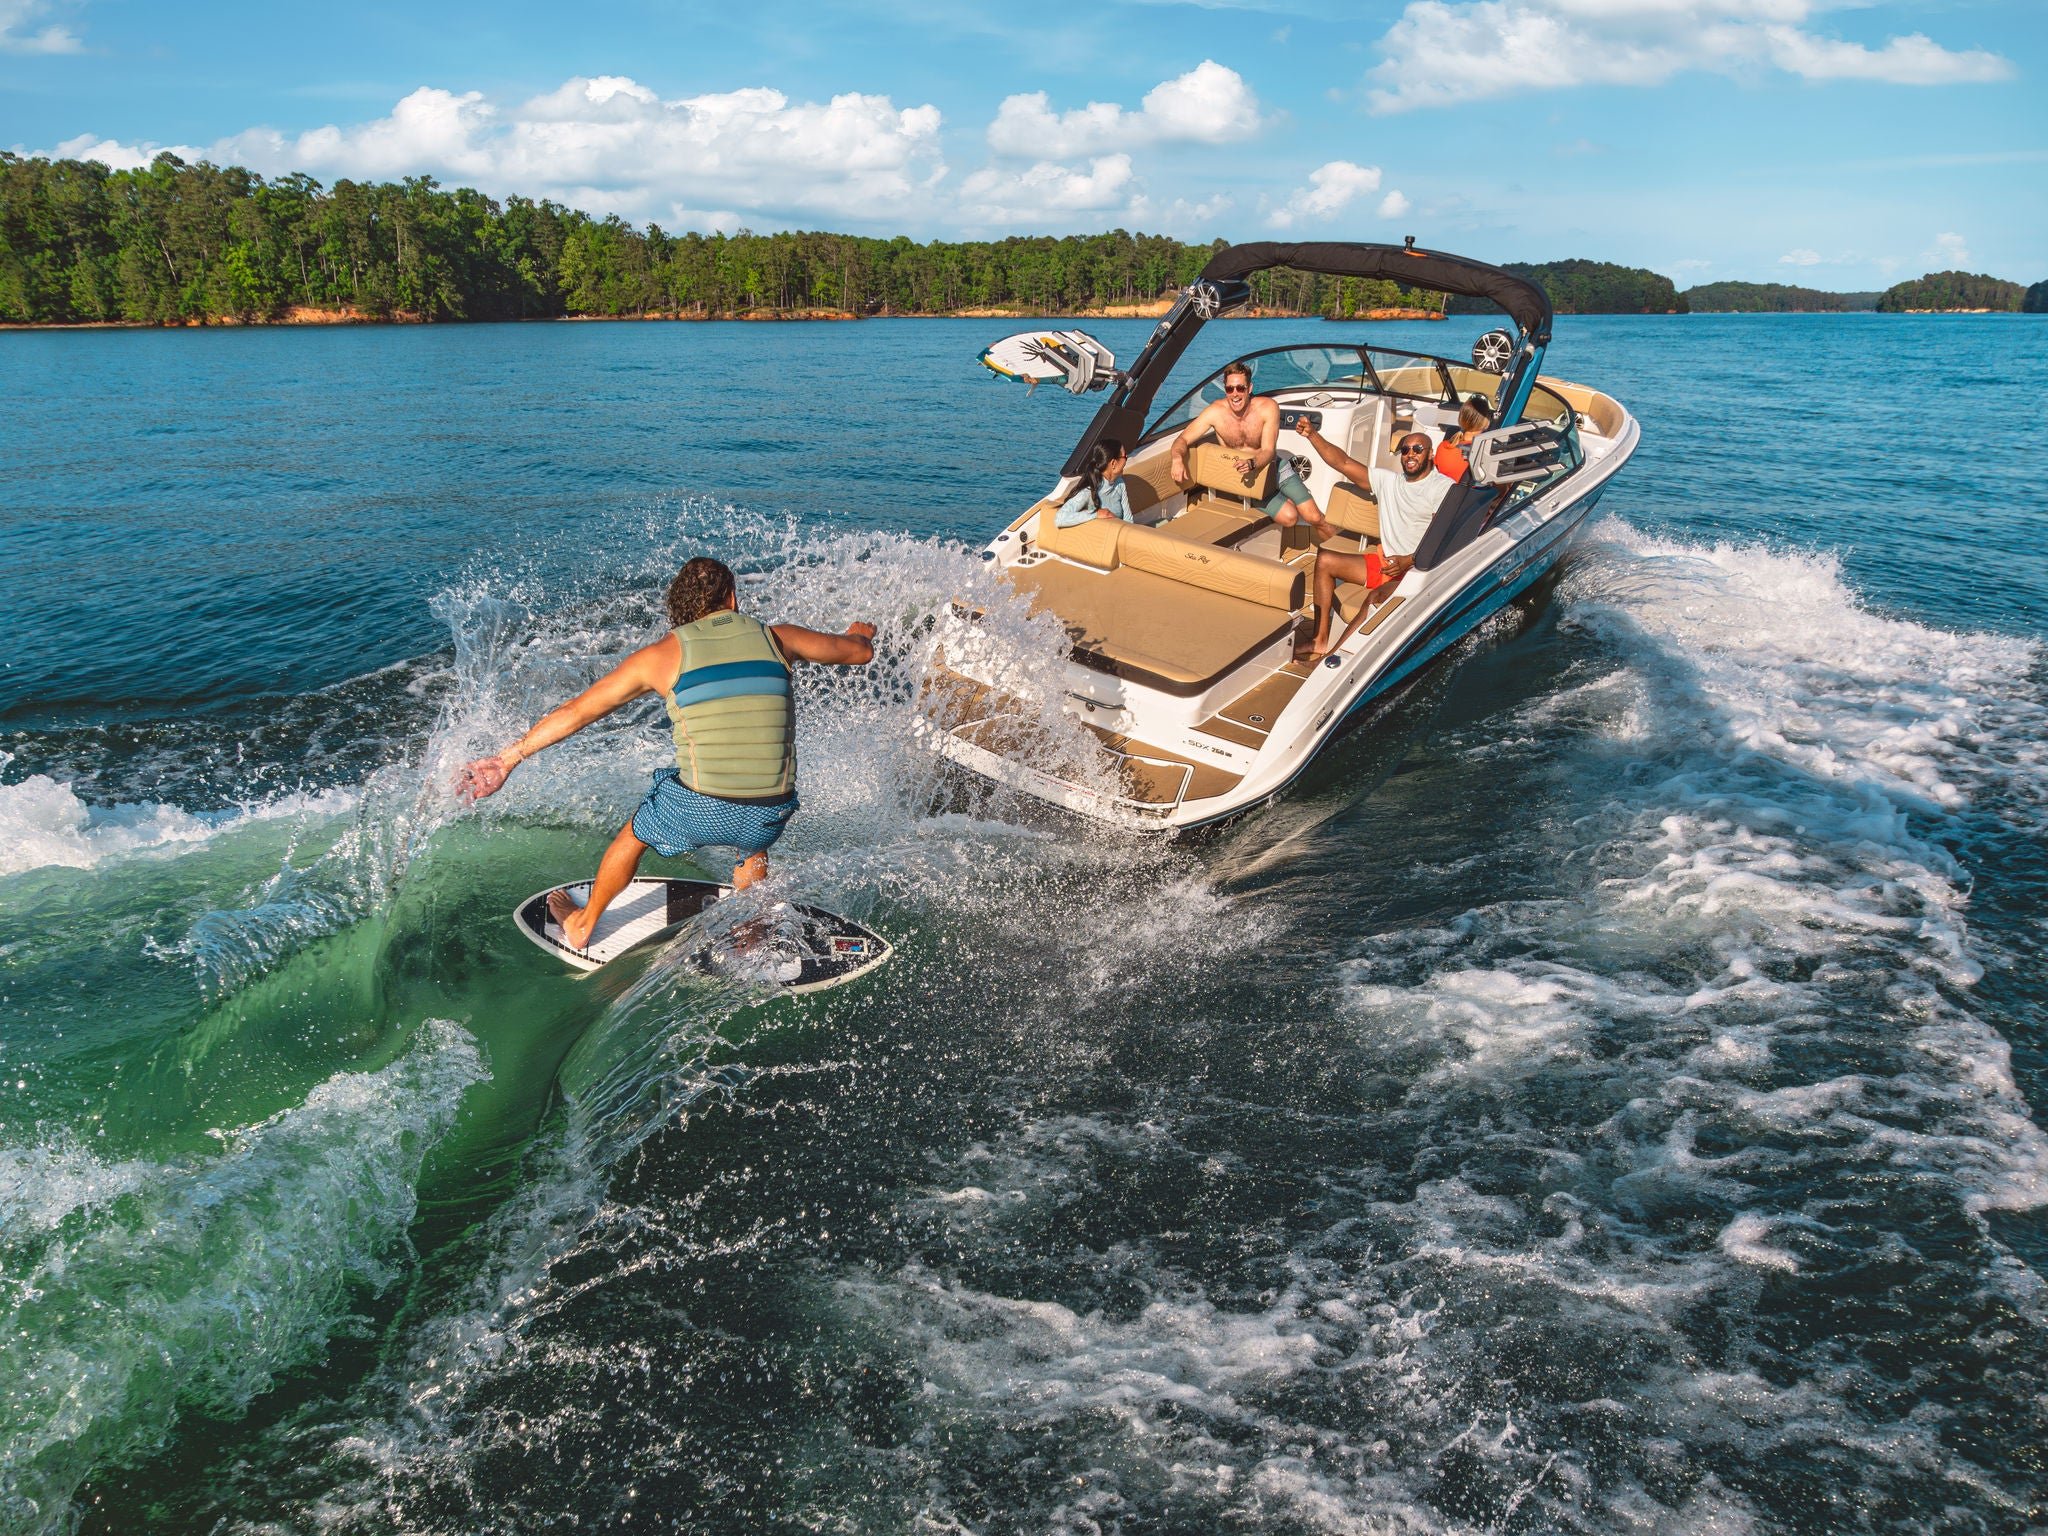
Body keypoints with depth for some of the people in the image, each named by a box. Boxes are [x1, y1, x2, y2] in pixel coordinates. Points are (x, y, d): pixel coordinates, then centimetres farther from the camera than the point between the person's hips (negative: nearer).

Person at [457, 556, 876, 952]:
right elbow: (861, 652, 22)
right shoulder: (775, 637, 7)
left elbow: (575, 712, 8)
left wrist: (510, 757, 18)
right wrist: (859, 633, 47)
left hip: (699, 810, -1)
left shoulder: (664, 654, 3)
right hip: (769, 816, 2)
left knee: (634, 835, 32)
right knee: (754, 847, 40)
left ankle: (582, 925, 53)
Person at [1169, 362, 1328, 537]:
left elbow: (1269, 451, -24)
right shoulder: (1215, 412, -19)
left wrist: (1251, 463, -48)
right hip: (1246, 479, -1)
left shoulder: (1268, 408, -21)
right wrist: (1177, 458, -39)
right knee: (1288, 517, -21)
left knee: (1315, 518, -9)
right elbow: (1183, 439, -15)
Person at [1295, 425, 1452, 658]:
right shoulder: (1388, 480, 12)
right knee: (1324, 559, 0)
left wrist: (1409, 560, -25)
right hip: (1386, 561, 8)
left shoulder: (1444, 487, -7)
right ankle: (1320, 641, -5)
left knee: (1376, 599, -35)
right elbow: (1343, 463, 7)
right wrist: (1312, 435, -5)